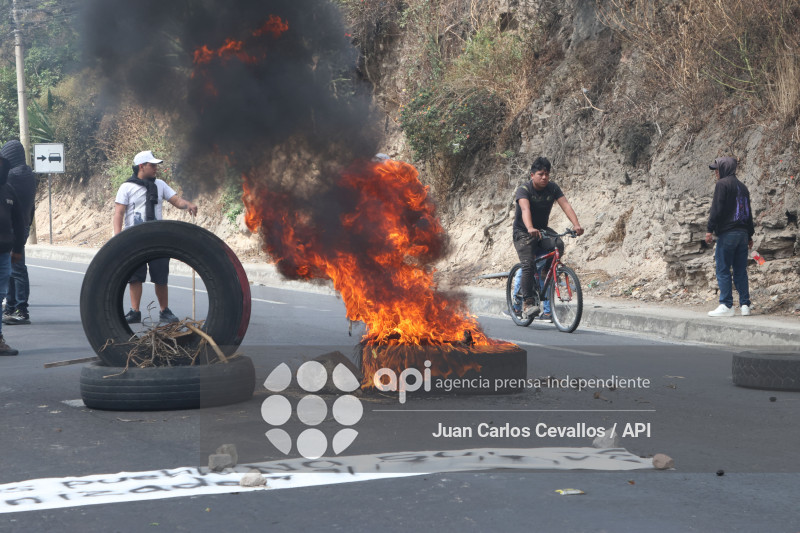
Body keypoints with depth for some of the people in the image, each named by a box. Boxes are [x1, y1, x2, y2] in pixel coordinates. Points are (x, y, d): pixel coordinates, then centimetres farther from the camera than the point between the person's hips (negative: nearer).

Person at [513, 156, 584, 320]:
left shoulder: (553, 188, -6)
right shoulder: (524, 189, -18)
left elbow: (565, 205, -18)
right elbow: (525, 209, -36)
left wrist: (576, 225, -36)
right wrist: (530, 229, -55)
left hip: (543, 231, 4)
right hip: (523, 233, -4)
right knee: (528, 265, -24)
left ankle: (547, 310, -3)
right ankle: (527, 303, -19)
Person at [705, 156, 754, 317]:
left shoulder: (722, 184, -5)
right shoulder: (742, 186, 19)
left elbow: (717, 209, -13)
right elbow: (748, 212, 20)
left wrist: (710, 229, -11)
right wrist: (750, 235, 23)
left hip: (727, 233, -7)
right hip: (743, 233, 7)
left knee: (723, 270, -4)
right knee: (740, 271, 8)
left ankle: (726, 305, -8)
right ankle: (745, 305, 4)